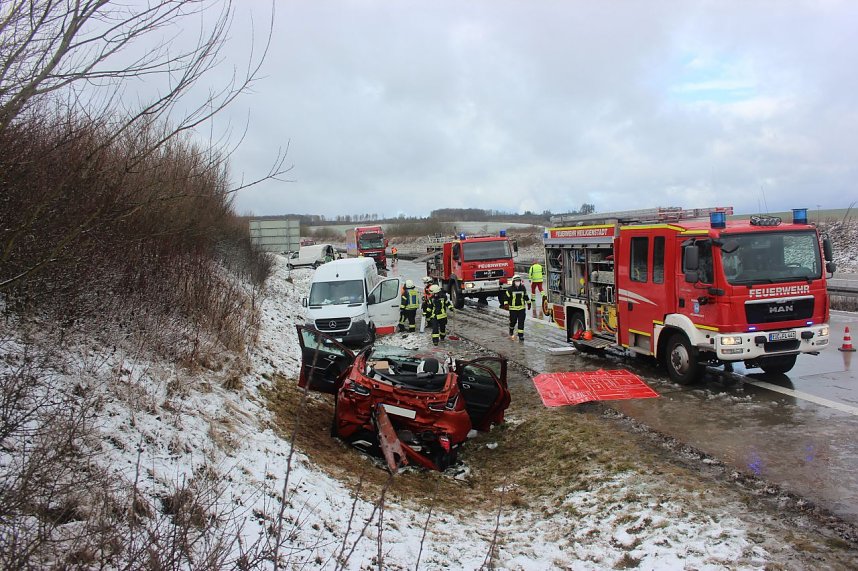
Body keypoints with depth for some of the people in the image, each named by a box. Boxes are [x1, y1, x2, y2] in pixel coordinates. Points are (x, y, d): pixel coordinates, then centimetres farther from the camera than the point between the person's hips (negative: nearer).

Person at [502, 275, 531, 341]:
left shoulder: (523, 288, 4)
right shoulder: (510, 289, -7)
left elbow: (526, 296, 18)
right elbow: (506, 297, -3)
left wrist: (528, 303, 24)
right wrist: (506, 304, -16)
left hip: (521, 308, 2)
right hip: (513, 308, -2)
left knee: (521, 322, -4)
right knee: (513, 321, 8)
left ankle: (521, 335, 0)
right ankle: (511, 332, 37)